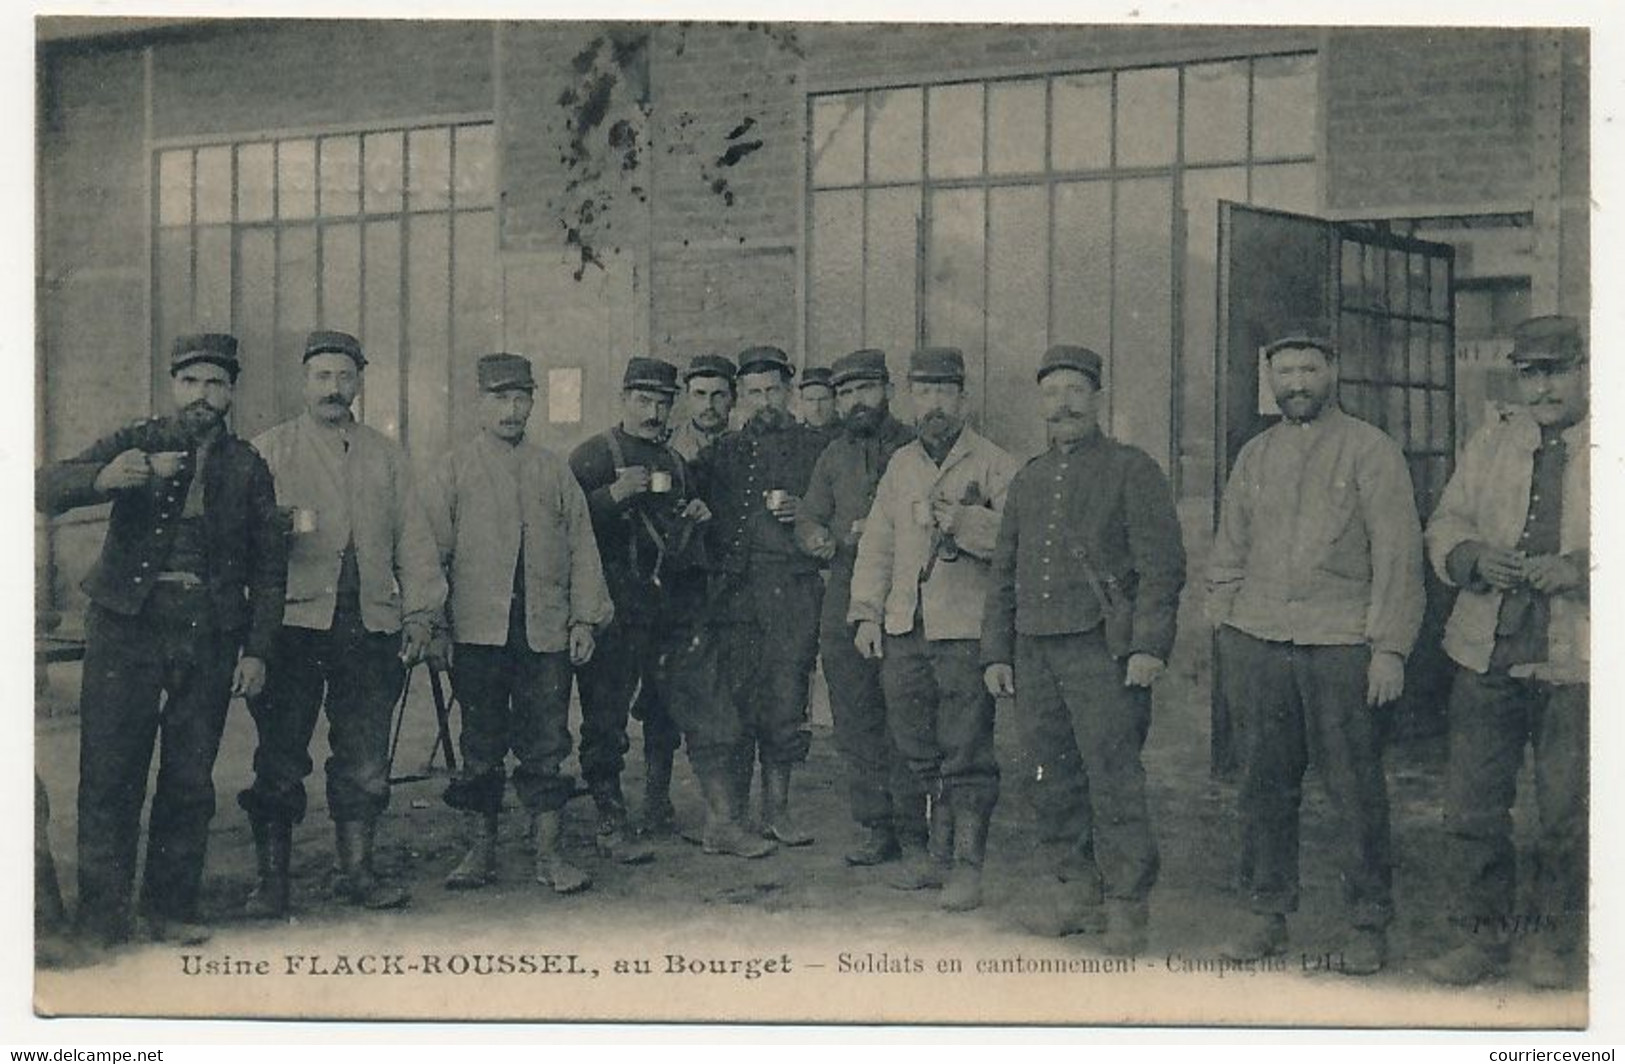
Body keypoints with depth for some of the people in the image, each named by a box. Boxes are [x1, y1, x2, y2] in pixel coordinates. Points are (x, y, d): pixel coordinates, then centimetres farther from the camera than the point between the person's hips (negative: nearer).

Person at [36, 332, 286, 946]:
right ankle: (100, 916, 4)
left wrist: (257, 650, 3)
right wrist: (103, 479, -27)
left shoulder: (247, 468, 12)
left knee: (190, 780, 4)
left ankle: (171, 910, 15)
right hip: (129, 625, -1)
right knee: (110, 774, -4)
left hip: (210, 634, 1)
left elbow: (268, 565, 12)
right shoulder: (133, 446, 8)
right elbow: (47, 488, -5)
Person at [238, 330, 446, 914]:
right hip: (294, 621, -2)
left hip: (371, 625, 2)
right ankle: (272, 876, 9)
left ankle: (358, 869, 15)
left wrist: (420, 614, 7)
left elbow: (413, 540, 14)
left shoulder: (386, 456, 16)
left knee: (365, 758, 4)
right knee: (280, 759, 0)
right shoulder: (270, 449, 8)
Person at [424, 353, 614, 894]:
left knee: (546, 746, 3)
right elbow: (433, 551, 4)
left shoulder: (554, 470, 12)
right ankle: (480, 851, 15)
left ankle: (548, 853, 10)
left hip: (547, 632, 2)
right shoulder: (454, 471, 6)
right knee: (480, 747, 5)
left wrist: (585, 619, 4)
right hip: (478, 631, -1)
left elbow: (582, 548, 11)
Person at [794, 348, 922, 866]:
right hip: (845, 605, 5)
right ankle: (876, 829, 15)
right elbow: (808, 517, 17)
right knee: (855, 721, 6)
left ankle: (915, 830, 3)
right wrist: (818, 538, -5)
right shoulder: (834, 455, 17)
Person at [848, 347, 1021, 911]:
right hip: (904, 630, 5)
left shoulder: (993, 464, 1)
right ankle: (940, 850, 23)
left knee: (967, 750, -4)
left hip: (965, 630, -5)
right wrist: (867, 613, 11)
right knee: (920, 749, 11)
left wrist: (963, 521, -22)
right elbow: (877, 543, 19)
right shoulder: (901, 464, 17)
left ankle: (968, 863, 3)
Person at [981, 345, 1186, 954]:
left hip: (1103, 650, -5)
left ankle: (1126, 905, 0)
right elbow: (1004, 575, 21)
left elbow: (1163, 567, -5)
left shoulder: (1132, 471, 2)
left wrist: (1150, 646, -14)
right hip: (1033, 652, 5)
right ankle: (1075, 883, 20)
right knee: (1052, 779, 7)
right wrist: (995, 653, 13)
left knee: (1114, 778, -7)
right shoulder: (1028, 481, 18)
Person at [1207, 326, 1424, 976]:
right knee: (1265, 784, 6)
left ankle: (1368, 926, 11)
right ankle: (1268, 915, 17)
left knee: (1355, 789, 0)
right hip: (1258, 640, 4)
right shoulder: (1254, 456, 14)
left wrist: (1390, 648, -9)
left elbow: (1399, 556, -3)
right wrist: (1224, 636, 9)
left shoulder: (1370, 451, 1)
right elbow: (1227, 554, 18)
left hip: (1342, 646, -4)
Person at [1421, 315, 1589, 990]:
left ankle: (1556, 941, 23)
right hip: (1487, 654, 3)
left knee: (1566, 811, 5)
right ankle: (1480, 935, 18)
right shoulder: (1491, 443, 12)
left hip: (1576, 661, -3)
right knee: (1471, 802, 4)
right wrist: (1476, 557, -7)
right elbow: (1445, 523, 13)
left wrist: (1577, 568, -20)